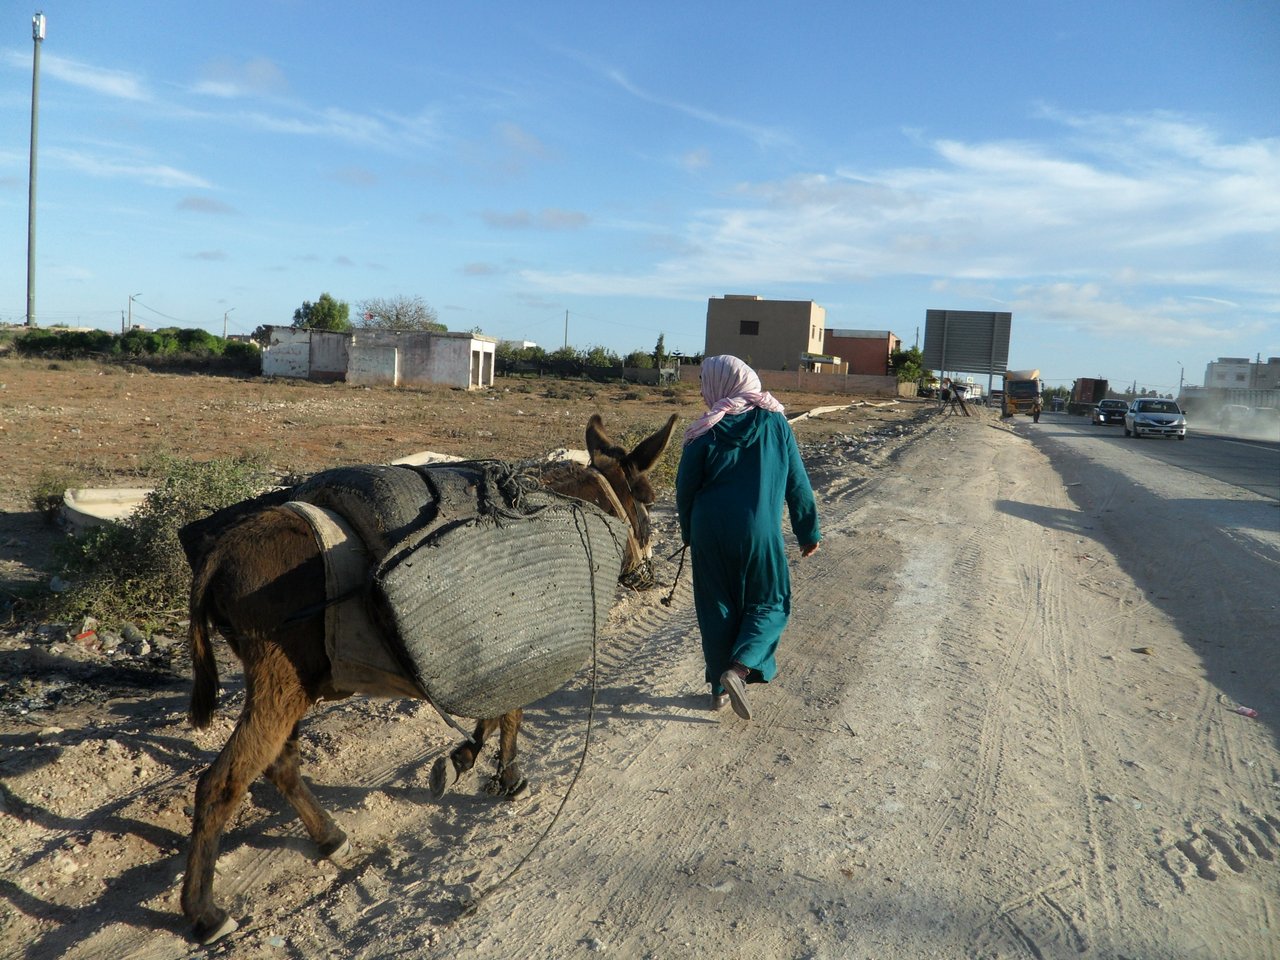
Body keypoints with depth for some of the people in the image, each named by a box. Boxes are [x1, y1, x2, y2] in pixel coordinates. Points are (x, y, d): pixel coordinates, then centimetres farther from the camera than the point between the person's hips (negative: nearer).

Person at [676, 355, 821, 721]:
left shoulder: (704, 433, -6)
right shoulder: (775, 423, -2)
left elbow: (685, 489, 1)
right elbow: (797, 482, 2)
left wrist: (689, 534, 17)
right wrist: (808, 532, 11)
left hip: (711, 534, 0)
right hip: (760, 533, 0)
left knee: (716, 610, 14)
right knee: (769, 604, 15)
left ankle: (719, 687, 20)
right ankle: (739, 669, -5)